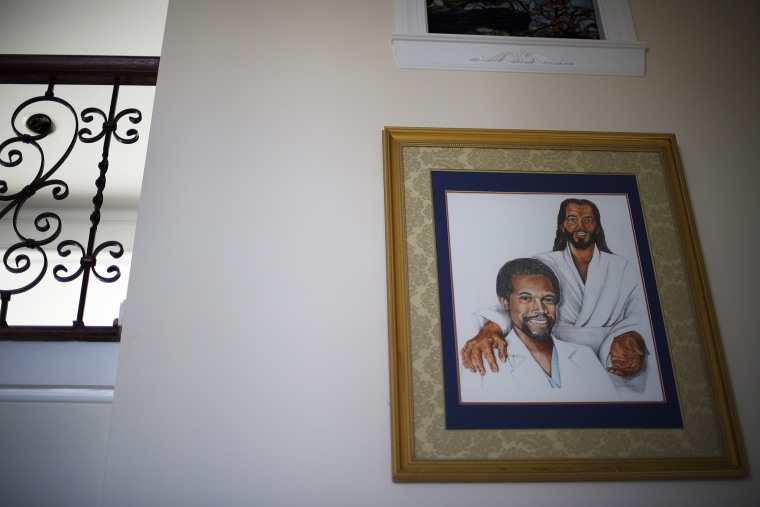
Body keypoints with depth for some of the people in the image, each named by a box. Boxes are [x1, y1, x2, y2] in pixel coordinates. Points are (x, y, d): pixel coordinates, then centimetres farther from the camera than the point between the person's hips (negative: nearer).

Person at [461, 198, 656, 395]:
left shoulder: (622, 268, 10)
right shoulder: (543, 264, 5)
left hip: (616, 368, 2)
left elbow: (640, 315, 0)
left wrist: (631, 339, -26)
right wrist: (490, 328, -36)